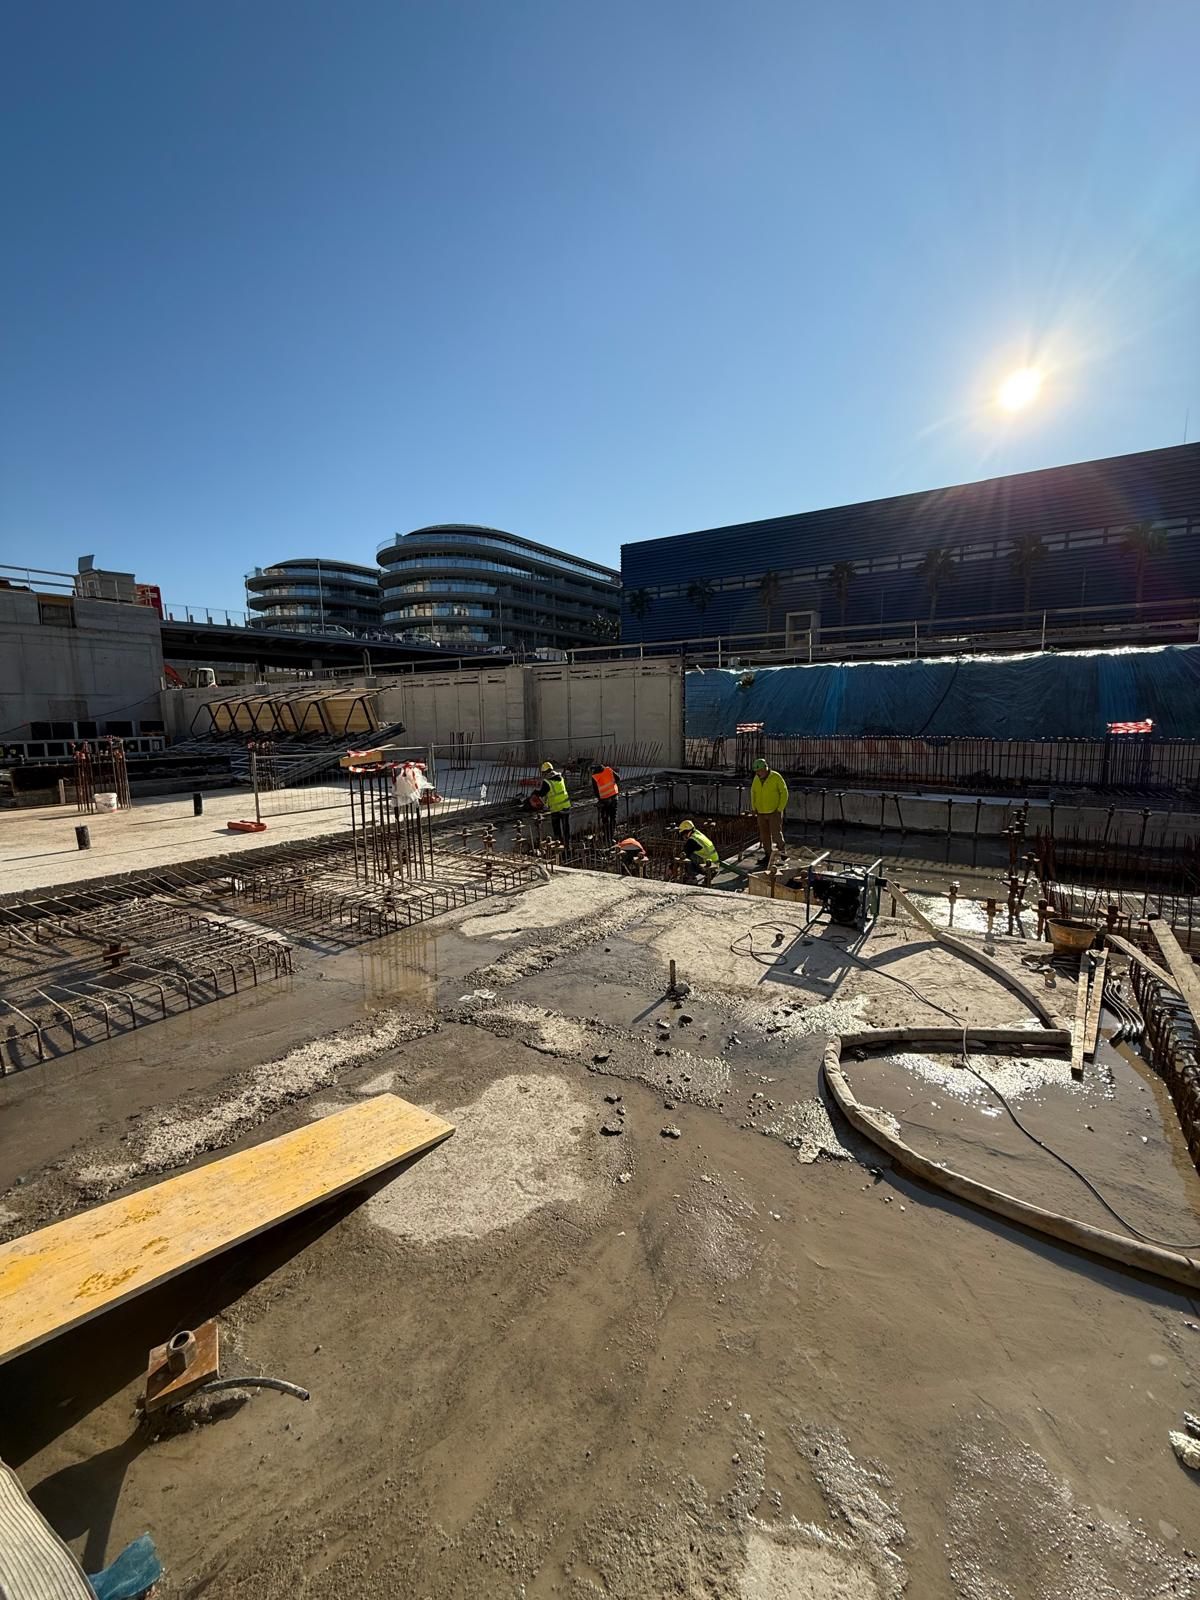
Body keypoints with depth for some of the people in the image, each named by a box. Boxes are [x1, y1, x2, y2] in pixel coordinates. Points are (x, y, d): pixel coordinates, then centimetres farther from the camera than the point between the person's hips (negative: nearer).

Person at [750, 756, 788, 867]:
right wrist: (754, 809, 7)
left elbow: (784, 792, -11)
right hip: (761, 812, 5)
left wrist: (779, 809, -15)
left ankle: (782, 848, 18)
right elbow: (753, 792, 13)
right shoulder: (756, 778, 1)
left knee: (776, 834, -8)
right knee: (764, 835, 6)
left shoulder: (776, 777, -15)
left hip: (774, 812, -5)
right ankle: (767, 856, 15)